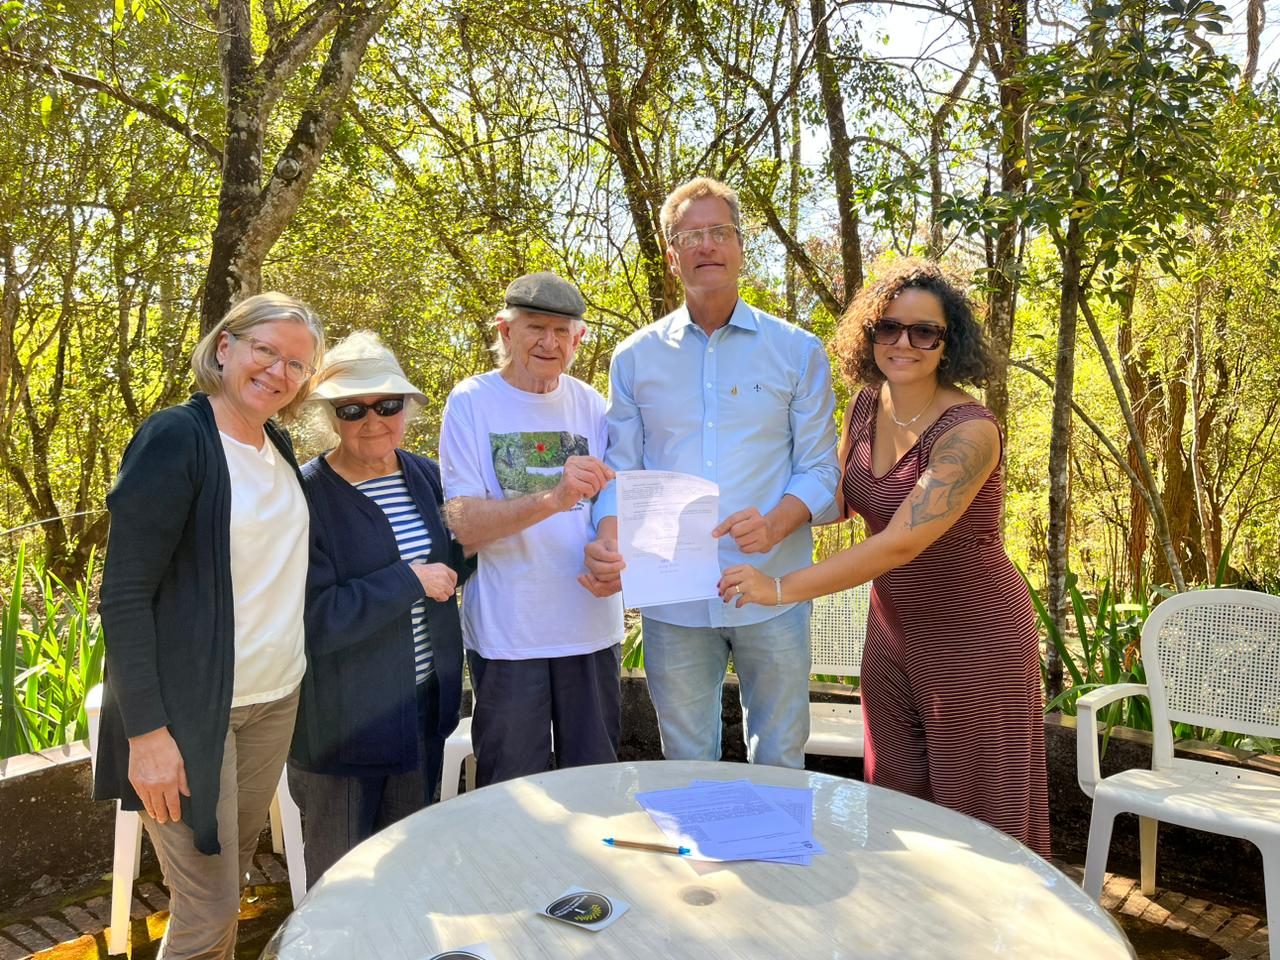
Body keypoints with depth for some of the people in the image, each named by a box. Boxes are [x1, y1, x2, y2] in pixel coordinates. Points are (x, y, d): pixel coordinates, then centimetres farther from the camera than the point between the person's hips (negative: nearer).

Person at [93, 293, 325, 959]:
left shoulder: (278, 444, 9)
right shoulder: (176, 438, -13)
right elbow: (124, 592, -16)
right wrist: (147, 730, -20)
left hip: (276, 700, 7)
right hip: (190, 709, -7)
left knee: (231, 876, 17)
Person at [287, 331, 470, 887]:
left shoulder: (427, 477, 2)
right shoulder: (306, 496, -18)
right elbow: (313, 619, -24)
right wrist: (409, 581, -23)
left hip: (424, 708, 6)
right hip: (343, 721, -6)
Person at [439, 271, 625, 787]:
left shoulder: (590, 404, 5)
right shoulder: (472, 401, -6)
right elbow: (463, 524, -15)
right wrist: (553, 498, -31)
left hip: (592, 624, 4)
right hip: (507, 631, -3)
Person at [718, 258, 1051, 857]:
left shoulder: (969, 431, -25)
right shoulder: (866, 407, -2)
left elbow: (901, 543, -31)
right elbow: (840, 498, 11)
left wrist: (782, 587, -31)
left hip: (973, 637, -7)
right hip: (893, 629, 7)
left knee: (980, 816, 8)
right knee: (894, 803, 18)